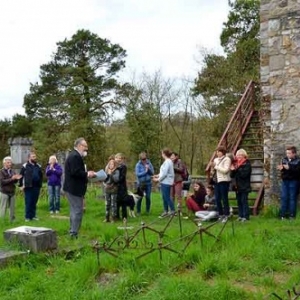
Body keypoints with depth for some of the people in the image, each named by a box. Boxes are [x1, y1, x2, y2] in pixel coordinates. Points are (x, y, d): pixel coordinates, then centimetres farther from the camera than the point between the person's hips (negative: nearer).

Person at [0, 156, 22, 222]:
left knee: (12, 207, 9)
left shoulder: (12, 171, 8)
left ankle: (12, 220, 17)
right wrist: (11, 179, -21)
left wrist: (17, 178, -13)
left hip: (12, 192, 5)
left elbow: (14, 181, 9)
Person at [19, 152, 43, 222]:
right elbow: (21, 176, -2)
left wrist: (40, 184, 10)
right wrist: (21, 185, -6)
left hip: (36, 187, 4)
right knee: (28, 202, 0)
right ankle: (27, 217, 7)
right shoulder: (25, 166, -2)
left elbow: (41, 176, 17)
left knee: (34, 202, 8)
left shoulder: (38, 166, 11)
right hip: (28, 187, -4)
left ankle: (33, 215, 17)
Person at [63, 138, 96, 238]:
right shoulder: (75, 156, -17)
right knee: (78, 211, -6)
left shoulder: (74, 155, 17)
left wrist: (87, 173, 10)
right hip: (75, 189, -11)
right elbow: (75, 172, -25)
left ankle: (72, 232, 25)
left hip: (71, 188, 11)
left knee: (74, 210, 17)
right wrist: (87, 174, -14)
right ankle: (74, 234, -2)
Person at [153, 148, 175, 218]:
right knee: (164, 197, 13)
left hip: (166, 182, -10)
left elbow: (165, 173, -20)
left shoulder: (167, 162, -17)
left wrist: (158, 179, -10)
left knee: (167, 197, -5)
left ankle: (172, 211, 2)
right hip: (165, 182, 10)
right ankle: (165, 211, 19)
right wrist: (158, 175, 14)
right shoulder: (168, 161, 14)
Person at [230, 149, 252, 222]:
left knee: (244, 201, -6)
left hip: (244, 187, -6)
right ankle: (240, 215, 15)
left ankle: (246, 216, -1)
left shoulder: (247, 164, -6)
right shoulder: (236, 164, 12)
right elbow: (232, 175, 11)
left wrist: (237, 169, -20)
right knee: (239, 201, 9)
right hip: (237, 186, 6)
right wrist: (232, 170, -9)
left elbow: (244, 174, -18)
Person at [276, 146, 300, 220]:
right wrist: (281, 168, -10)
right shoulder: (284, 159, 7)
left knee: (292, 198, 2)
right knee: (284, 197, 6)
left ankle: (292, 214, 9)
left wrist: (289, 168, -29)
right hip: (285, 181, 5)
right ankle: (283, 214, 12)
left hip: (293, 181, -5)